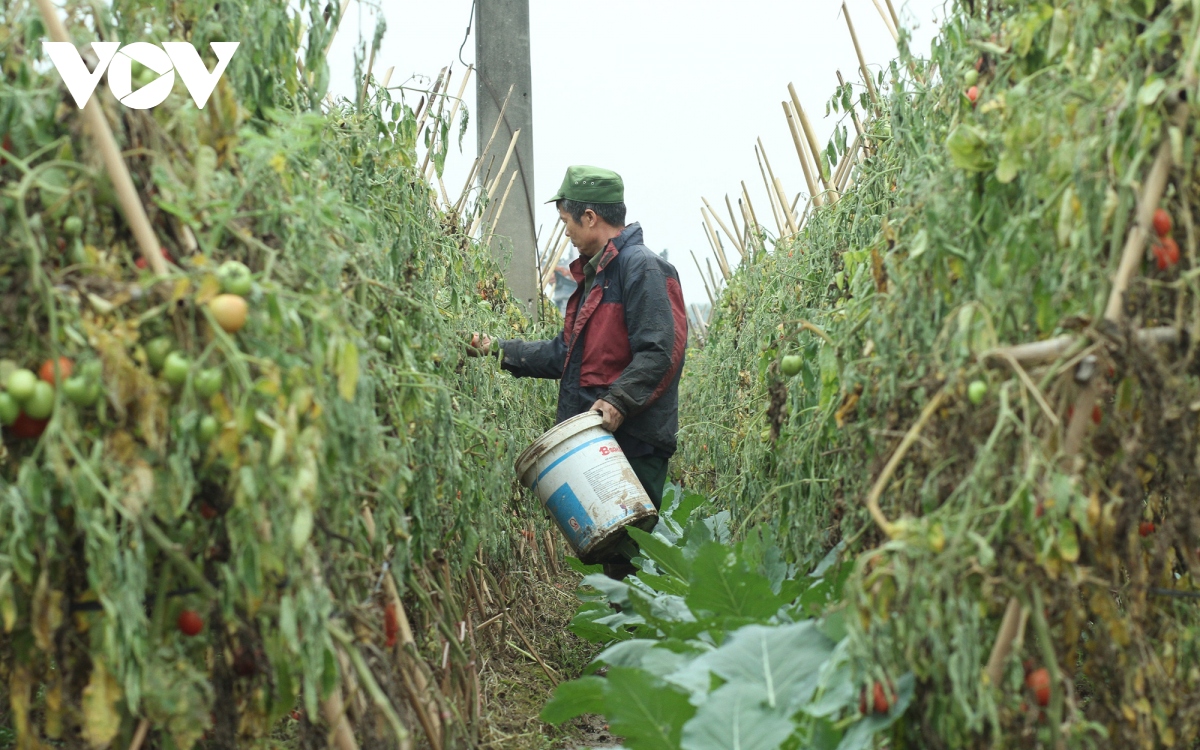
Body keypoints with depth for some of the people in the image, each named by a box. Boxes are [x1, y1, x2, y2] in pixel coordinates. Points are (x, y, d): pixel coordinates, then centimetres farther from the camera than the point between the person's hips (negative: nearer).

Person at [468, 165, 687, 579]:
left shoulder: (642, 267, -10)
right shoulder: (593, 274, 22)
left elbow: (660, 352, -19)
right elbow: (566, 354, 25)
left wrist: (618, 400, -27)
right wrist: (500, 351, 23)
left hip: (634, 443, -10)